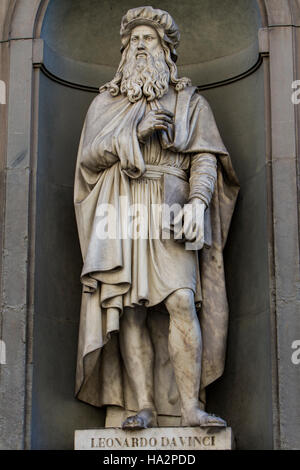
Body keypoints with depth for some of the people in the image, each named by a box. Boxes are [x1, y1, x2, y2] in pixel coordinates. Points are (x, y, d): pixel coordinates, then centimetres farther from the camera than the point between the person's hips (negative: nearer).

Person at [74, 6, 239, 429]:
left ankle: (190, 407, -18)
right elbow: (88, 157, 9)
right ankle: (142, 406, -6)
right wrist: (135, 132, -5)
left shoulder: (189, 101, 16)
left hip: (169, 214, -1)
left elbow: (205, 156, 4)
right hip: (121, 215, 2)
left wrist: (198, 202, -14)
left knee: (182, 300, -18)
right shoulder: (105, 103, 21)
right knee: (129, 309, -7)